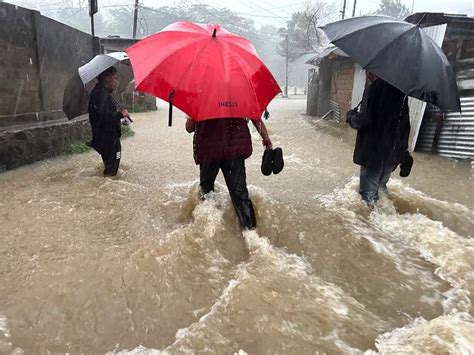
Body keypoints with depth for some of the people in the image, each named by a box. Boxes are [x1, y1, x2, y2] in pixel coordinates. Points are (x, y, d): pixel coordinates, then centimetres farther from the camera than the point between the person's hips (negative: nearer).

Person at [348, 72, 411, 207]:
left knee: (368, 189, 4)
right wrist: (404, 149, 19)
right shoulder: (400, 89, 8)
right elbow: (405, 124, 12)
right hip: (393, 151, 7)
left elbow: (364, 120, -20)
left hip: (373, 150, -7)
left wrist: (350, 117, 2)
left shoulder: (373, 89, -16)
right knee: (381, 184, 24)